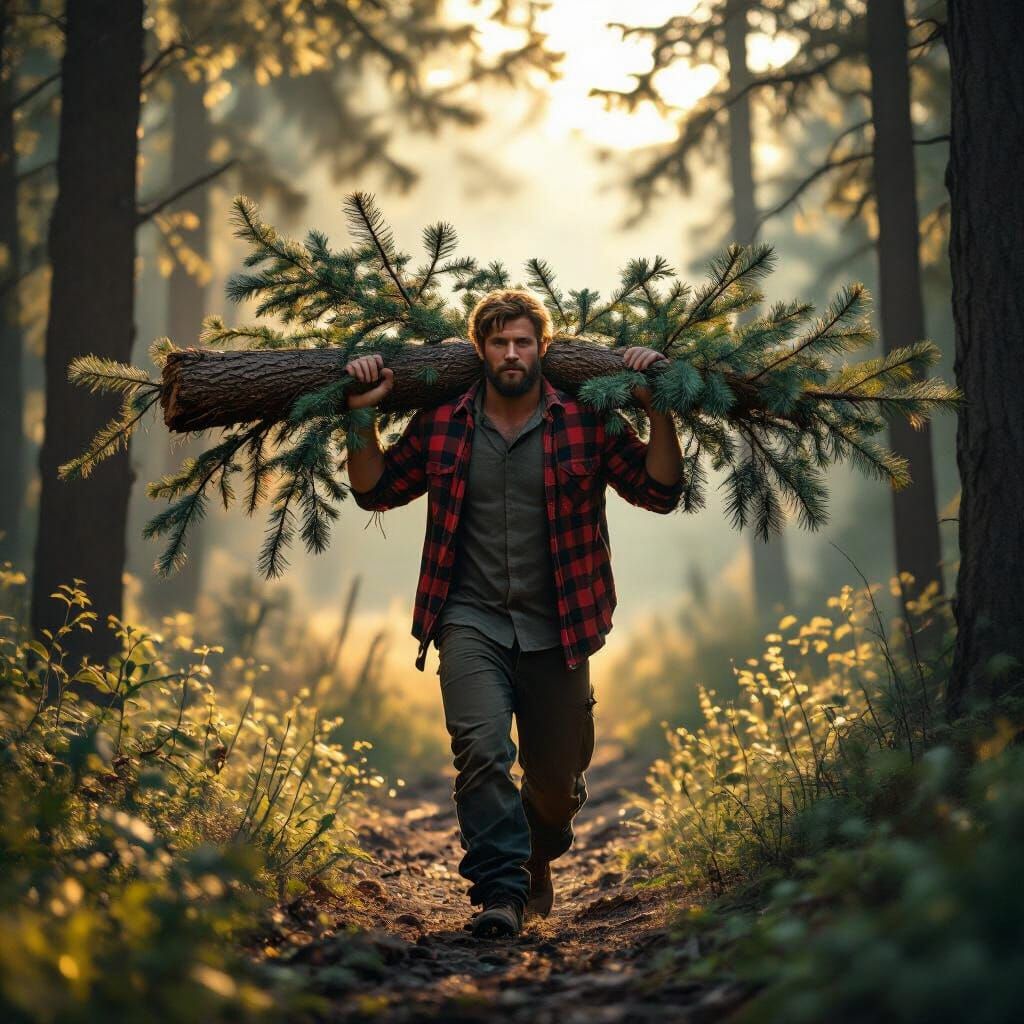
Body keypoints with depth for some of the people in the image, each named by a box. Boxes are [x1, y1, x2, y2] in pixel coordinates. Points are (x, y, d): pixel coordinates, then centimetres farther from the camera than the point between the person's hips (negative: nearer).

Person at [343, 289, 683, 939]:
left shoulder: (586, 423, -1)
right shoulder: (441, 425, 3)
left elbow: (660, 491, 0)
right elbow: (376, 491, 15)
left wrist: (657, 410, -11)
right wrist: (362, 419, 3)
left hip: (556, 628, 1)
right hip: (472, 621, 0)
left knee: (558, 778, 10)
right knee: (482, 747, -23)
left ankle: (537, 859, 42)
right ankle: (501, 890, -15)